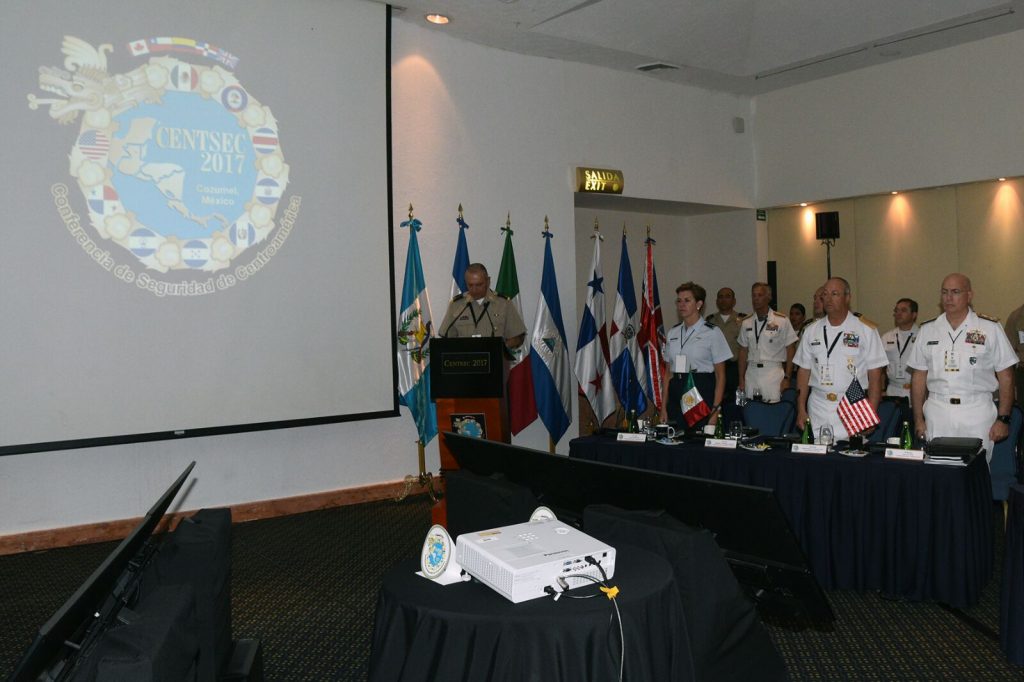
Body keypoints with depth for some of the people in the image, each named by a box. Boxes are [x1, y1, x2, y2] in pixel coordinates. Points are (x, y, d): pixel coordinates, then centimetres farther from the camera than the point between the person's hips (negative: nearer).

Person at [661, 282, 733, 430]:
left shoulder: (712, 333, -2)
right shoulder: (672, 333, 12)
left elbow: (720, 375, -4)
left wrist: (715, 411, -11)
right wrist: (663, 407, 7)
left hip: (703, 393, -4)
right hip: (676, 395, 4)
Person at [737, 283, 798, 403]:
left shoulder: (782, 321, -2)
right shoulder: (746, 323, 10)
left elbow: (791, 350, -1)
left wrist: (787, 378, -7)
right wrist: (741, 379, 10)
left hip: (774, 374, -4)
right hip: (751, 373, 4)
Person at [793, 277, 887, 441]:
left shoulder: (866, 330, 1)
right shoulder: (811, 331, 10)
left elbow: (875, 376, -1)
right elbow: (804, 371, 10)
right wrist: (801, 410, 4)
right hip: (818, 408, 2)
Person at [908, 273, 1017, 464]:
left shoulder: (990, 329, 2)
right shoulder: (927, 330, 8)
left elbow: (1006, 377, 2)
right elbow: (919, 377, 10)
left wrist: (1003, 419, -4)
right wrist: (918, 418, 5)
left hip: (976, 413, -2)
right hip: (937, 411, 2)